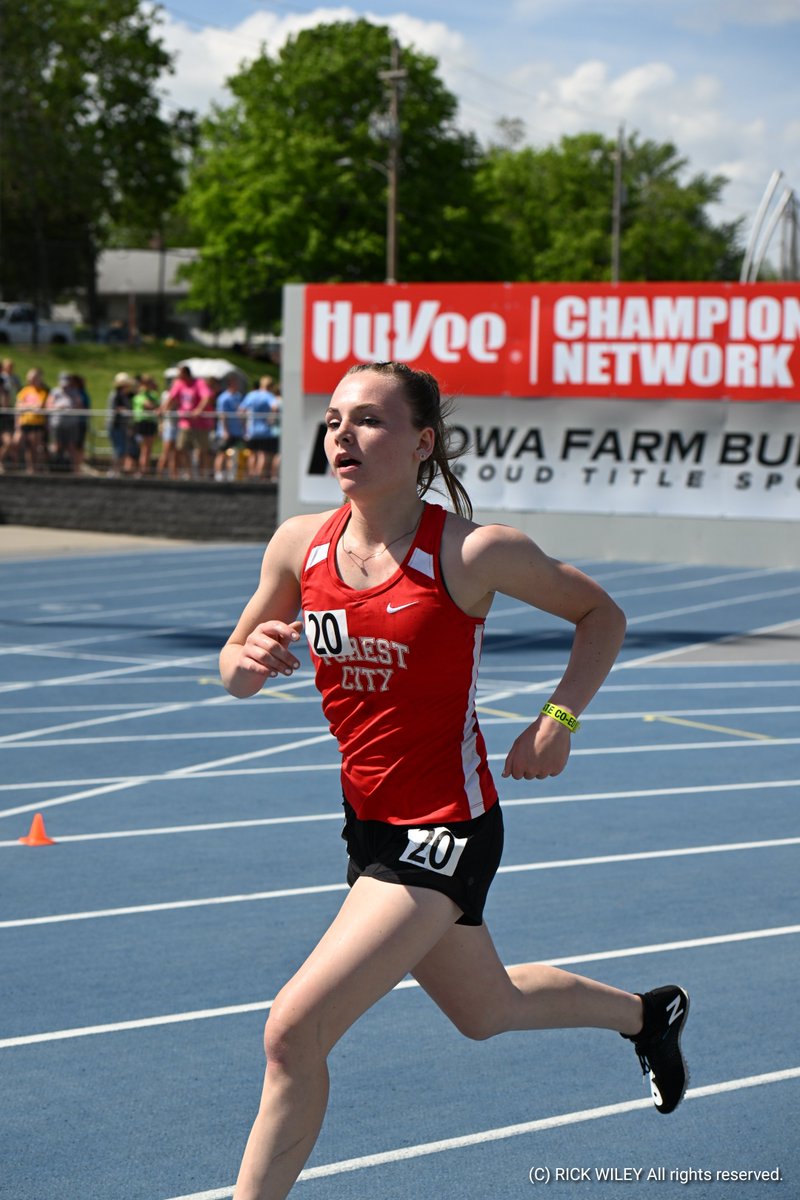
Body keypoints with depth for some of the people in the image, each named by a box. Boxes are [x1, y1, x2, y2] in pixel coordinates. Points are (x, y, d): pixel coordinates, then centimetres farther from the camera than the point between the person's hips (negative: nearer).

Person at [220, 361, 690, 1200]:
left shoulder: (474, 553, -17)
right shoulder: (299, 545, -5)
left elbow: (601, 613, -2)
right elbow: (236, 669, 7)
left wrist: (559, 717, -16)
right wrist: (246, 661, -17)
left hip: (445, 831, -7)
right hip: (368, 819, 7)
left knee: (293, 1031, -17)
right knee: (484, 1011, 28)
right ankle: (645, 1013, 55)